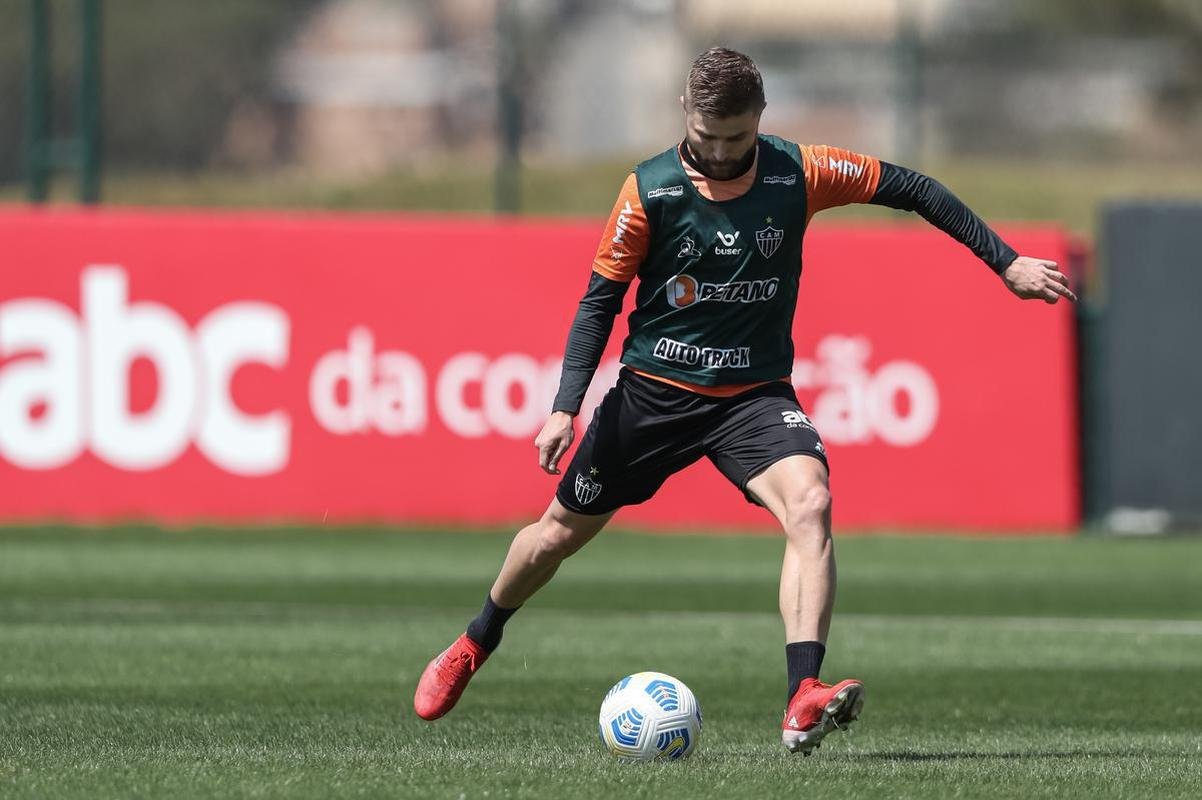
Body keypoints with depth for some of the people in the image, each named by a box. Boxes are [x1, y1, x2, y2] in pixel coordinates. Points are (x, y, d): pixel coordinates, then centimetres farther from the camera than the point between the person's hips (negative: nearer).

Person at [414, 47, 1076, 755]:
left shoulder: (799, 174, -8)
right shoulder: (649, 193, -11)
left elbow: (908, 189, 2)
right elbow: (601, 300, -4)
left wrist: (1007, 262, 3)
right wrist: (566, 408, -12)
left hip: (756, 394, 0)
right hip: (653, 388, 0)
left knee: (811, 503, -29)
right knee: (562, 530, 9)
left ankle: (804, 702, -38)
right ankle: (474, 647, 39)